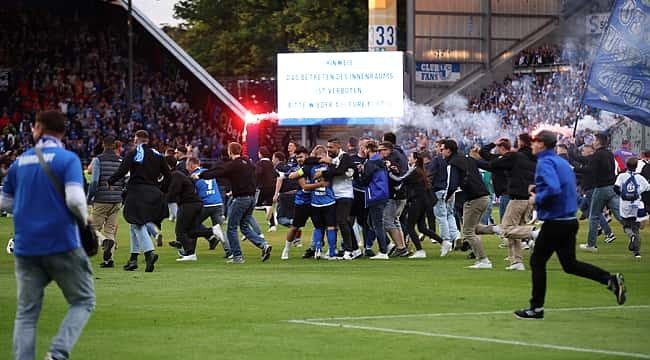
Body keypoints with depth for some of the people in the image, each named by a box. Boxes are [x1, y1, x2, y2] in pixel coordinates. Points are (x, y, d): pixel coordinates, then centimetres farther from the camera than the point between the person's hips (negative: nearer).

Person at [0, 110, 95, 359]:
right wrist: (84, 217, 2)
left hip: (25, 248, 4)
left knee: (26, 313, 9)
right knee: (83, 301, 9)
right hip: (62, 244, -4)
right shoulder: (67, 159, -6)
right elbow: (75, 199, -18)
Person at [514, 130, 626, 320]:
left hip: (555, 222, -9)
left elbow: (553, 189, -29)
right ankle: (611, 280, 0)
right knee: (570, 264, 13)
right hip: (571, 221, 9)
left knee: (537, 262, 4)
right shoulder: (562, 162, 15)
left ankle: (536, 308, 7)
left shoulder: (545, 162, -14)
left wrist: (537, 199, -13)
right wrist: (539, 190, 16)